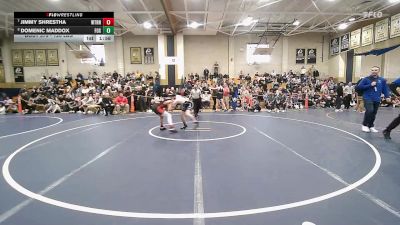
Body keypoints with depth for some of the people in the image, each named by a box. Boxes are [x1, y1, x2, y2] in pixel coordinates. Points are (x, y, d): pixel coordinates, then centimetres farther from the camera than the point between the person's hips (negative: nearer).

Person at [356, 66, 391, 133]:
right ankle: (364, 125, -4)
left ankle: (371, 126, 24)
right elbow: (359, 86, -7)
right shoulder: (366, 79, -2)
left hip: (377, 99, 4)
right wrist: (370, 85, -13)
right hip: (368, 98, -4)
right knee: (369, 111, -21)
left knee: (374, 113, 9)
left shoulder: (382, 80, 8)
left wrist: (387, 97, -2)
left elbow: (385, 89, 11)